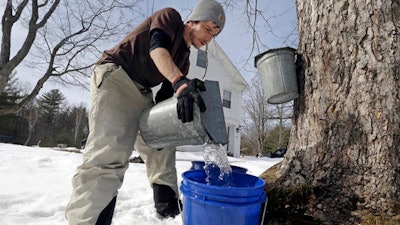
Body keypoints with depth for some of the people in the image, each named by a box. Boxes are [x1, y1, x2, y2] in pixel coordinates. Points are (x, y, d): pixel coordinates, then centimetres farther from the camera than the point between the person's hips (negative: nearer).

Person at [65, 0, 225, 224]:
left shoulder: (184, 59, 18)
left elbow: (166, 94, 11)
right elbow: (157, 48, -21)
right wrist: (181, 82, -38)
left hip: (141, 94, 9)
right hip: (116, 78, -9)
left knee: (162, 149, 13)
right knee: (109, 156, -24)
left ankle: (169, 207, 25)